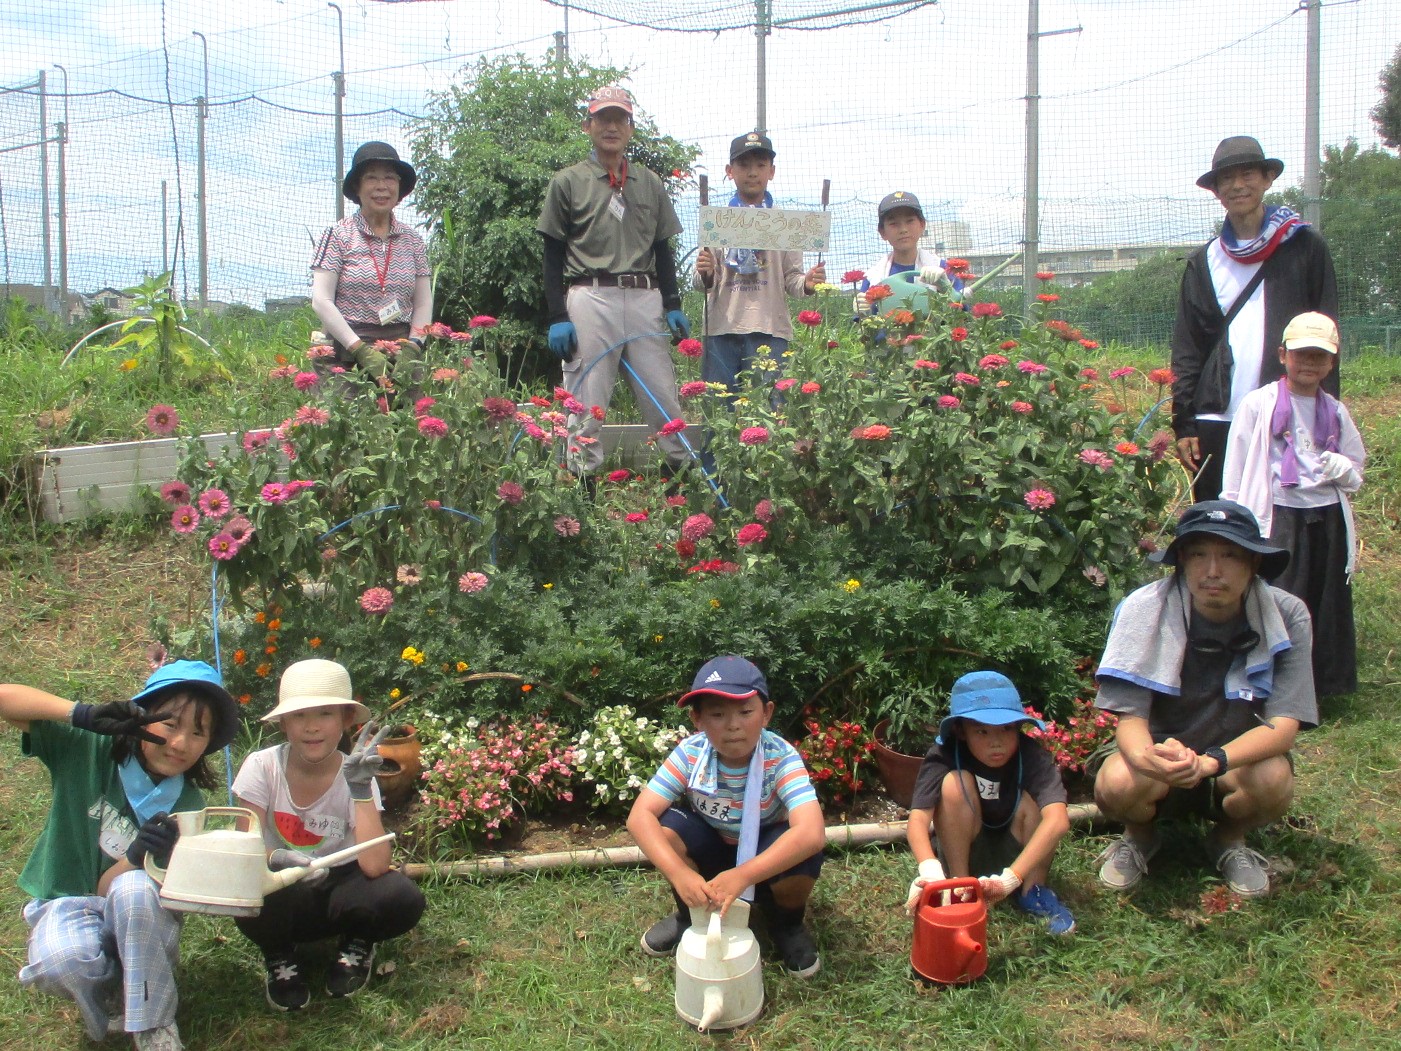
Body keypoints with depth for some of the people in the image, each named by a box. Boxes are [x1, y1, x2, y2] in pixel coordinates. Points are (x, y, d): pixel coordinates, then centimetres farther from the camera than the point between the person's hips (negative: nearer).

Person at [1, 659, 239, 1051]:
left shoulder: (186, 806, -8)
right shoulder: (89, 750, -9)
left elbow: (111, 888, -13)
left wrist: (136, 861, -37)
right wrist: (85, 715, -33)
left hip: (138, 926, 1)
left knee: (134, 888, -37)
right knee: (58, 960, -38)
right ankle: (111, 997, -1)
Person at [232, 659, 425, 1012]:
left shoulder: (354, 778, -14)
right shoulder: (262, 767, -14)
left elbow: (373, 866, -26)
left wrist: (361, 788, -31)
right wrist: (277, 859, -40)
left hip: (337, 893, 0)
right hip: (281, 894, 0)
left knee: (403, 898, -30)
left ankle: (356, 946, 6)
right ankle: (279, 958, 0)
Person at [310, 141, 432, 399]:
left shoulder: (412, 241, 13)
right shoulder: (339, 235, 2)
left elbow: (424, 303, 12)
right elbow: (321, 301, -5)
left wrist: (412, 348, -6)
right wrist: (362, 351, -13)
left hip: (400, 352, 3)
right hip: (346, 354, -3)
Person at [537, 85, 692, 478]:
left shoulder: (650, 183, 17)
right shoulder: (568, 183, 6)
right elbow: (553, 256, 3)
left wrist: (673, 305, 8)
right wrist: (557, 317, -6)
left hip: (644, 298, 3)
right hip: (590, 298, -3)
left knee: (665, 398, 1)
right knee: (586, 403, -3)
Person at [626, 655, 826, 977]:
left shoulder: (781, 758, -30)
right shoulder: (690, 754, -24)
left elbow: (812, 832, -43)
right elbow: (640, 816, -29)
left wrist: (743, 875, -52)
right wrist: (679, 873, -45)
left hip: (765, 857, -2)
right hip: (710, 851, 2)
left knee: (804, 854, -34)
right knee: (666, 826, -27)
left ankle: (786, 924, 2)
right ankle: (690, 914, 3)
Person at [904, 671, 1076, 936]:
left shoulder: (1032, 756, -26)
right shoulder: (944, 756, -25)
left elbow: (1058, 820, -41)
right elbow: (918, 819, -36)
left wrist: (1011, 878, -51)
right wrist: (930, 869, -56)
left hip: (1018, 857, 1)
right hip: (964, 854, -1)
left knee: (1030, 801, -29)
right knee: (955, 783, -28)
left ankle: (1034, 890, -4)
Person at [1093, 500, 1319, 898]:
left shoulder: (1287, 616, -18)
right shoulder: (1144, 609, -20)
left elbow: (1284, 724, -20)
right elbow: (1130, 716, -21)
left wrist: (1211, 762, -39)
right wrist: (1148, 757, -46)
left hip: (1238, 761, 1)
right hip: (1158, 755, -1)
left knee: (1274, 779, -32)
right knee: (1117, 783, -32)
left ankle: (1230, 839, 5)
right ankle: (1140, 835, 7)